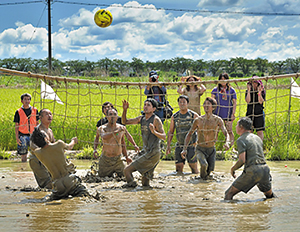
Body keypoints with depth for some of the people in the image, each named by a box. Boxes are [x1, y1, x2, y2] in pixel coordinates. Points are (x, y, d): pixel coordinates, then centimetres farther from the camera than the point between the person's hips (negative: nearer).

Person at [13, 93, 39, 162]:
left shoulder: (35, 110, 6)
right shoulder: (18, 112, 1)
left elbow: (37, 123, 12)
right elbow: (16, 126, 2)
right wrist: (17, 137, -5)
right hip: (23, 135, -1)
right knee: (23, 154, 2)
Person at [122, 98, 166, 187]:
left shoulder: (156, 120, -10)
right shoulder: (141, 118, 11)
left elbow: (164, 137, -15)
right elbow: (125, 122, 18)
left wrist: (154, 132, -34)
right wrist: (125, 110, 2)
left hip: (153, 154, -8)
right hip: (145, 152, 8)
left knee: (127, 170, -13)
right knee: (145, 184, 11)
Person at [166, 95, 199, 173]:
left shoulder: (194, 115, -3)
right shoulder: (174, 117, 7)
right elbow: (170, 132, 14)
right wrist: (168, 146, 7)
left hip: (191, 145, -3)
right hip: (179, 146, 3)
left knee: (193, 167, -9)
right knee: (178, 167, -1)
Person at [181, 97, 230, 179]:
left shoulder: (218, 120, -8)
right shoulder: (198, 120, -9)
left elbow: (226, 134, -13)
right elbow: (189, 134, 1)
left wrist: (227, 143, -36)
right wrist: (184, 149, -8)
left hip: (211, 149, 2)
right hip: (200, 149, -2)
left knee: (210, 169, 7)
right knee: (204, 165, -28)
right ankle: (203, 178, 4)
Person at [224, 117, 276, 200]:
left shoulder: (241, 140, -4)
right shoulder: (257, 138, 19)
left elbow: (242, 160, -14)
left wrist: (233, 169, 1)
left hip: (252, 171, -7)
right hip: (264, 169, 7)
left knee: (229, 194, -1)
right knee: (270, 195, 29)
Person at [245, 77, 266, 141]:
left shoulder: (262, 91, 2)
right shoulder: (248, 91, 7)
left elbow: (260, 101, -12)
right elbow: (248, 101, -10)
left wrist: (259, 91, -13)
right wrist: (249, 90, -9)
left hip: (259, 113, -2)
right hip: (250, 113, 2)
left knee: (260, 131, -3)